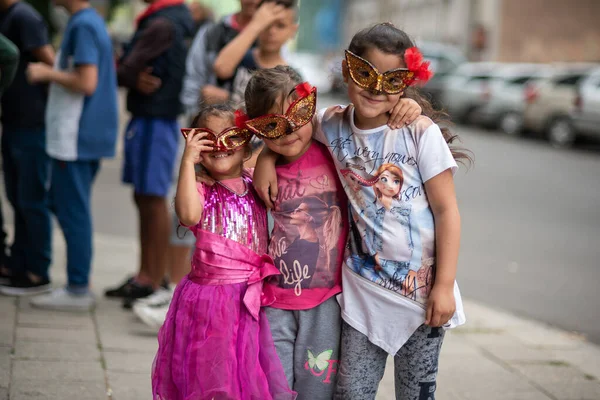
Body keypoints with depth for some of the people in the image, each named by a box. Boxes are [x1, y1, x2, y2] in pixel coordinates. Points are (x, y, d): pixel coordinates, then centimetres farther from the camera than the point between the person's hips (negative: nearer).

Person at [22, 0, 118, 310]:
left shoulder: (82, 26, -15)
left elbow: (86, 83, -23)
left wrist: (47, 73, -11)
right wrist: (52, 71, 16)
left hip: (76, 137, -10)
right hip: (90, 134, 10)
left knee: (72, 212, -4)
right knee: (63, 203, 17)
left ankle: (77, 290, 2)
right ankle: (78, 286, 21)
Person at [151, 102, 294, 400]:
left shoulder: (257, 186, 9)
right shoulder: (201, 190, -5)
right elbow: (189, 216, -25)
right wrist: (188, 161, -23)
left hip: (252, 300, 4)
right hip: (210, 302, -3)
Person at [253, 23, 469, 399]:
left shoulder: (420, 132, -12)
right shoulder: (332, 124, -1)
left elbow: (446, 210, -10)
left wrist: (444, 286, -13)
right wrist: (267, 156, 0)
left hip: (422, 287, -3)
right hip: (363, 287, 3)